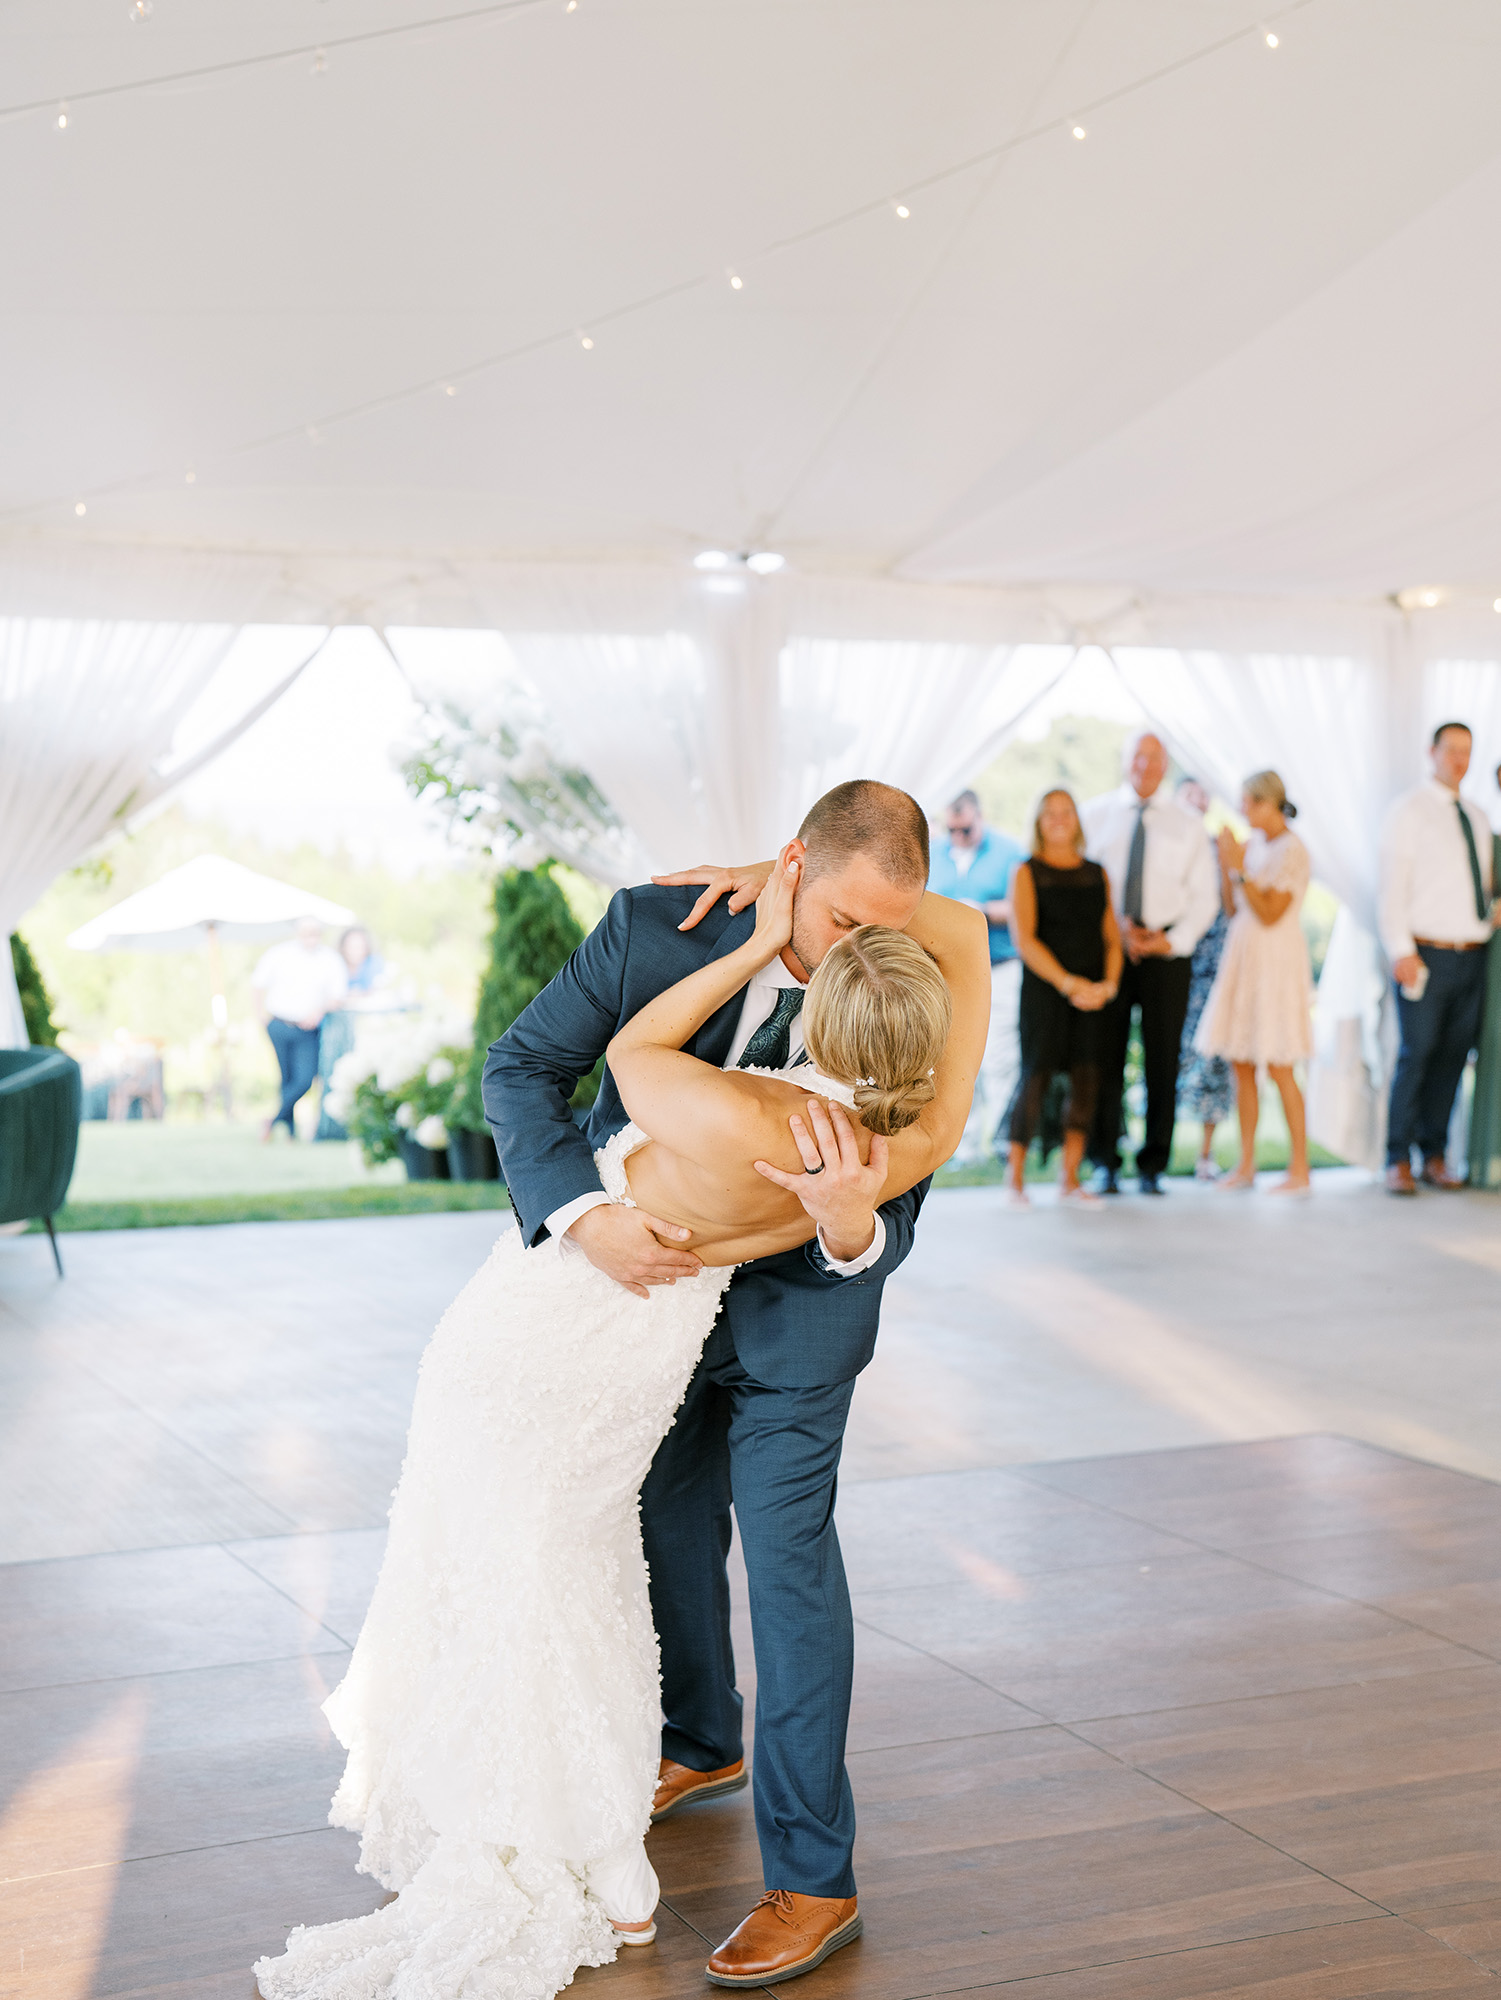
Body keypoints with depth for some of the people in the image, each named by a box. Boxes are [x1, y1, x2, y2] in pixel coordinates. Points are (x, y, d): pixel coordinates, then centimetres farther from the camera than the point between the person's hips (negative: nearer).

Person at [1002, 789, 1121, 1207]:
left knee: (1086, 1078, -1)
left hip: (1092, 995, 4)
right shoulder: (1028, 873, 2)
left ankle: (1069, 1178, 7)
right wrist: (1068, 982, -17)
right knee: (1036, 1075, -7)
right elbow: (1024, 939, -8)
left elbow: (1112, 937, 11)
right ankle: (1015, 1176, 5)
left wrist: (1108, 983, -7)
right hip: (1044, 987, -4)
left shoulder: (1096, 874, 14)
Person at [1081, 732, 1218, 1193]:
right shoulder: (1094, 815, 7)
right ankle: (1105, 1163, 8)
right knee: (1106, 1055, -1)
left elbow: (1203, 897, 8)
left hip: (1168, 950, 1)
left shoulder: (1186, 826, 10)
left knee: (1162, 1059, 0)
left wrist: (1173, 940, -7)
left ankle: (1152, 1166, 7)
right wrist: (1115, 931, -10)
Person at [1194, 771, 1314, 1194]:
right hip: (1243, 954, 8)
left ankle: (1300, 1170, 1)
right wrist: (1225, 862, 0)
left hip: (1276, 958, -8)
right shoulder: (1253, 842, 9)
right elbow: (1232, 906, 11)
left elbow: (1270, 913, -18)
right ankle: (1246, 1166, 14)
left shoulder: (1292, 851, -13)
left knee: (1278, 1067, -6)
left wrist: (1239, 869, -18)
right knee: (1240, 1064, 8)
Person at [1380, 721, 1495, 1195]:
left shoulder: (1477, 818, 18)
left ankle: (1435, 1156, 12)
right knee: (1416, 1054, -8)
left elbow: (1484, 885, 21)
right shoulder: (1409, 810, 1)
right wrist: (1401, 950, -13)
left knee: (1454, 1056, 4)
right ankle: (1398, 1162, -2)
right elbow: (1392, 885, -6)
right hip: (1426, 955, -5)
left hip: (1472, 956, 5)